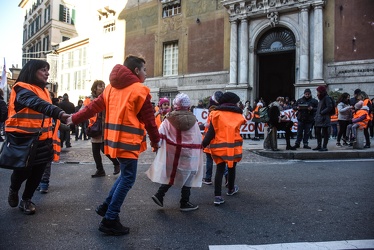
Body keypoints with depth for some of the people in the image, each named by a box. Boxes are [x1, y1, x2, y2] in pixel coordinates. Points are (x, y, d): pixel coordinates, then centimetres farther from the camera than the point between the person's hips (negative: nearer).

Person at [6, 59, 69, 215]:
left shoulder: (43, 91, 13)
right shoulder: (22, 90, -15)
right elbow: (37, 105, -35)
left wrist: (52, 136, 16)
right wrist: (59, 113, -52)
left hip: (41, 140, 7)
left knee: (37, 172, 10)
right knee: (23, 171, 3)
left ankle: (26, 200, 31)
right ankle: (13, 191, 36)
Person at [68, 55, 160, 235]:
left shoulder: (112, 87, 13)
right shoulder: (140, 90, -9)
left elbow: (93, 107, 13)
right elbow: (149, 120, -7)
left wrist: (74, 119, 20)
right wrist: (155, 141, 5)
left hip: (114, 139, 8)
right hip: (128, 142, -8)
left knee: (125, 175, 22)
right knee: (127, 179, 1)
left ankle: (106, 207, 26)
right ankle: (110, 221, 5)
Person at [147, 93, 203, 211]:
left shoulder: (169, 119, -5)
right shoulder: (193, 120, -6)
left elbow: (160, 133, -11)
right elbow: (199, 139, 0)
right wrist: (198, 151, 12)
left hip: (172, 153, 3)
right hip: (188, 155, -2)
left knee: (172, 175, 21)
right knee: (187, 178, 10)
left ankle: (159, 195, 14)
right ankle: (184, 203, 19)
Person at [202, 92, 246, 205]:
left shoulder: (216, 114, -3)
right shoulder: (239, 115, 3)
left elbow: (210, 132, -7)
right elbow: (236, 130, 1)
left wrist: (203, 145, -4)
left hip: (219, 147, -1)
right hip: (234, 146, 1)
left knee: (219, 170, 4)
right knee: (232, 168, 20)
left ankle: (217, 196, -3)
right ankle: (231, 189, 41)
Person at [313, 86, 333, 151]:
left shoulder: (327, 98, -9)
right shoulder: (321, 98, 19)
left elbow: (329, 107, -17)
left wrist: (321, 112, -16)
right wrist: (316, 115, 12)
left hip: (324, 118, -10)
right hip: (319, 118, 10)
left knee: (324, 132, -3)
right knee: (317, 131, 12)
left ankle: (324, 147, 1)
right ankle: (319, 146, 21)